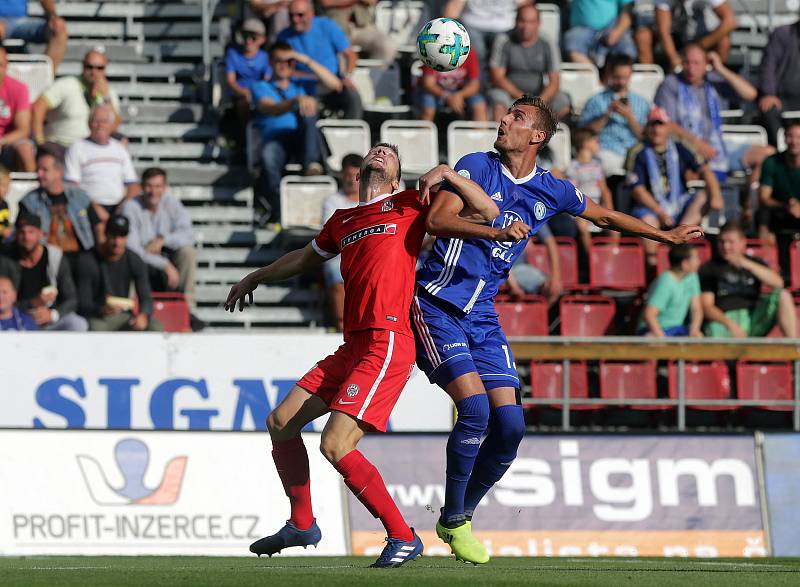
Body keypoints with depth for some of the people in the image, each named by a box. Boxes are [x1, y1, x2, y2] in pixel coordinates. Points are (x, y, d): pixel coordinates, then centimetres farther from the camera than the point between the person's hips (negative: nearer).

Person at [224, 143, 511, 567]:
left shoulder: (410, 204, 6)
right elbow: (305, 258, 42)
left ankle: (403, 538, -7)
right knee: (281, 422, 9)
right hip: (353, 346, 7)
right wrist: (256, 278, 53)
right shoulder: (342, 222, 22)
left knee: (335, 445, -17)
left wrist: (446, 174, -7)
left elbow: (488, 211, 4)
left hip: (387, 345, -7)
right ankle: (301, 524, 23)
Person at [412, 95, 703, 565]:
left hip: (482, 315, 5)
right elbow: (437, 220, -18)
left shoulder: (551, 191, 8)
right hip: (437, 307, -5)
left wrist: (666, 235, 29)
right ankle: (453, 520, -5)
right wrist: (496, 231, -32)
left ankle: (461, 518, 13)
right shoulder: (477, 167, -5)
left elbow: (605, 217, 25)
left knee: (510, 425, -6)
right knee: (474, 407, -21)